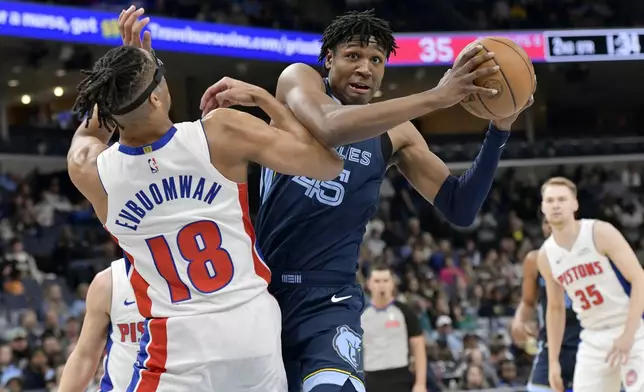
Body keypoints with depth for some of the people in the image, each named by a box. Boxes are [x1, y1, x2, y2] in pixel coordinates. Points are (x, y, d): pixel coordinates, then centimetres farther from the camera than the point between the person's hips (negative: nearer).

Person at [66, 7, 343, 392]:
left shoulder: (90, 171, -7)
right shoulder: (223, 133, -13)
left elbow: (90, 132, 20)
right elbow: (329, 164, -3)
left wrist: (129, 63, 13)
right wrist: (262, 97, 5)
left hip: (179, 346, -2)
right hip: (257, 330, 2)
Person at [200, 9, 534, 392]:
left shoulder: (393, 133, 6)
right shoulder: (299, 79, -4)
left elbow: (460, 210, 5)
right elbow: (330, 128, -27)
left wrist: (499, 129, -8)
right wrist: (435, 97, -30)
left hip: (326, 299, 1)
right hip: (257, 286, -1)